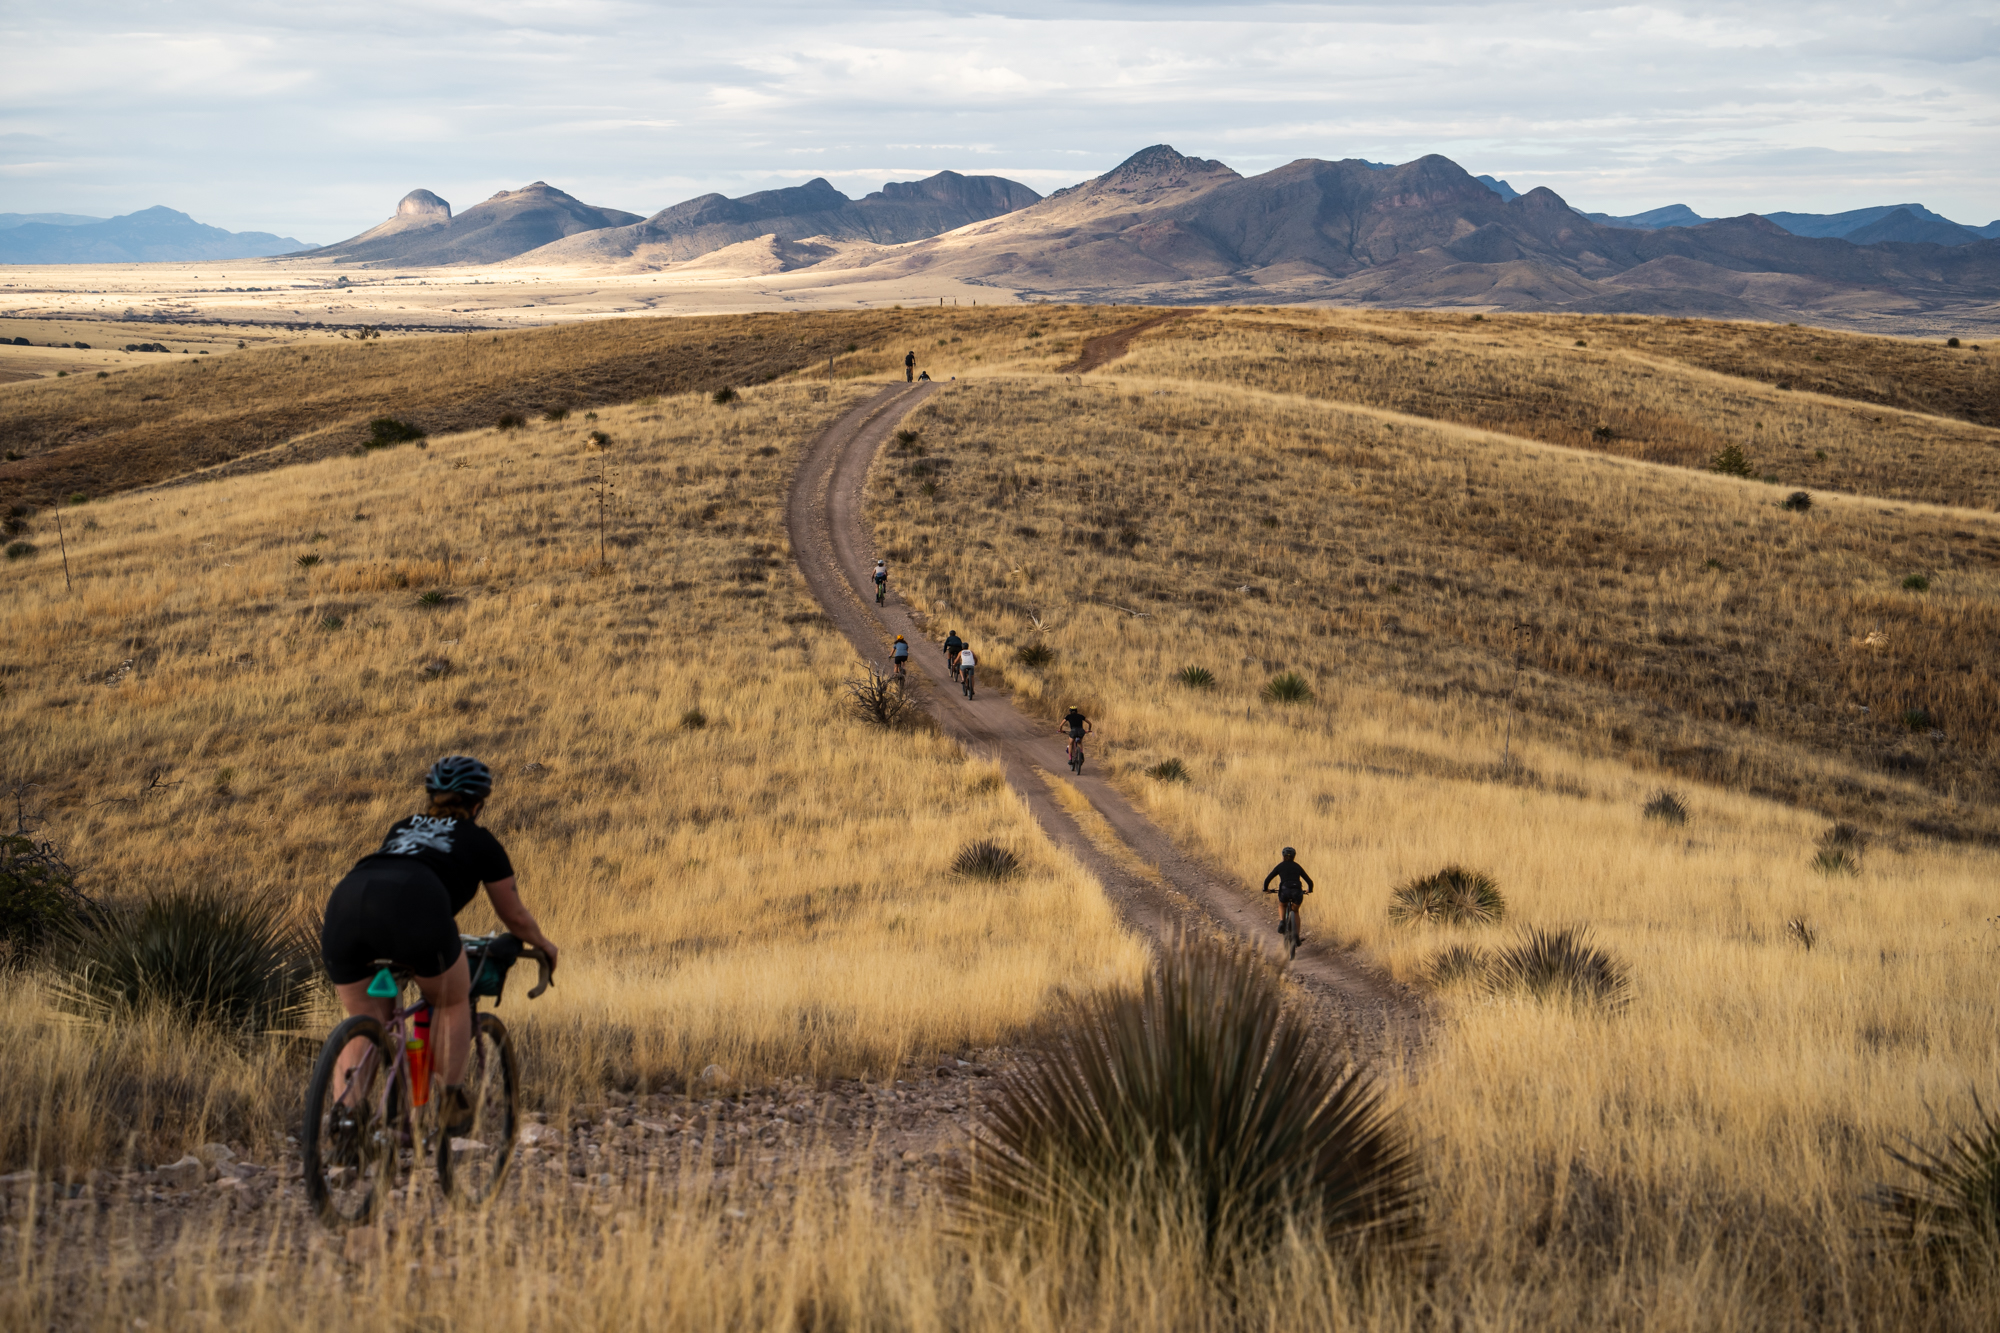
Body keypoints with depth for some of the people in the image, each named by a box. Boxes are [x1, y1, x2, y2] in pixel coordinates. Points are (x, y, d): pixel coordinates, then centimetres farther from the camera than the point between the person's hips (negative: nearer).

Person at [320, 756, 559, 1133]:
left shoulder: (402, 829, 39)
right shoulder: (480, 841, 28)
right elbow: (515, 916, 37)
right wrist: (543, 945, 57)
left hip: (344, 904, 4)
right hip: (413, 911, -4)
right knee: (453, 1003, 22)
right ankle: (451, 1101, 15)